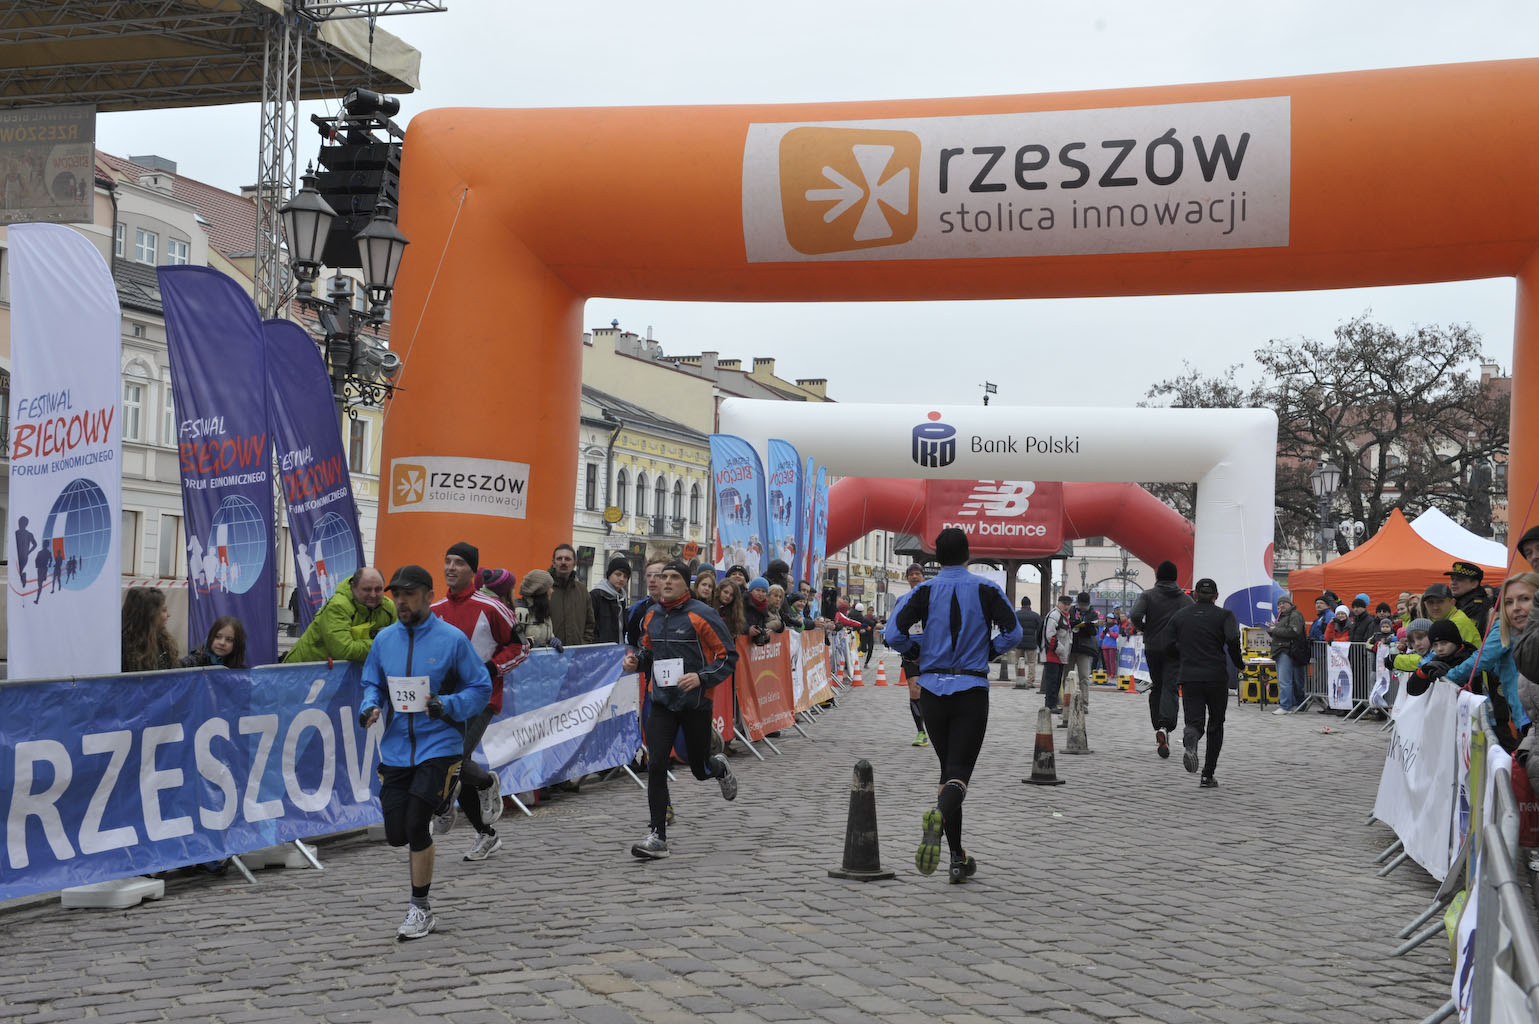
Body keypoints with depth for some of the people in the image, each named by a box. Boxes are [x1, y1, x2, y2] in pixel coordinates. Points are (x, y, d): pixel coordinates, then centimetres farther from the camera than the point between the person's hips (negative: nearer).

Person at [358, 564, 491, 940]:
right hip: (396, 749, 4)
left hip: (439, 746, -4)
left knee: (415, 824, -12)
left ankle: (420, 909, 5)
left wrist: (447, 705, -19)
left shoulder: (452, 639, -6)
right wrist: (370, 706, -5)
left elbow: (481, 688, -3)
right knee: (396, 834, 2)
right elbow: (372, 684, 18)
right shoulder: (384, 639, 6)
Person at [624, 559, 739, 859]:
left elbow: (728, 656, -9)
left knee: (700, 769, 11)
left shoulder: (702, 615, -11)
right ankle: (657, 837, -6)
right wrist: (637, 660, 0)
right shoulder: (651, 616, 5)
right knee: (656, 764, -11)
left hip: (695, 703, -3)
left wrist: (701, 678, -23)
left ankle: (719, 768, 50)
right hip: (662, 702, 4)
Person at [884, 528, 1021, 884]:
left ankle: (958, 858, 13)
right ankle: (940, 814, -38)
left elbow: (893, 634, -9)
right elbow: (1013, 633, -8)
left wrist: (919, 648, 10)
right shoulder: (986, 589, -1)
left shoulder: (925, 590, 0)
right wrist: (988, 652, 10)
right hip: (972, 691, -2)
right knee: (960, 769, -3)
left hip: (933, 689, 2)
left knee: (947, 768, 13)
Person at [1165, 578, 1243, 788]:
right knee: (1215, 726, 13)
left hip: (1189, 677, 1)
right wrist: (1239, 662, 0)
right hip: (1217, 677, -1)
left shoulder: (1180, 615, 10)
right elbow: (1232, 639, -17)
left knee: (1195, 721, 0)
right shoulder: (1224, 615, 1)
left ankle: (1190, 739, -38)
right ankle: (1207, 776, 11)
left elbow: (1169, 647, 6)